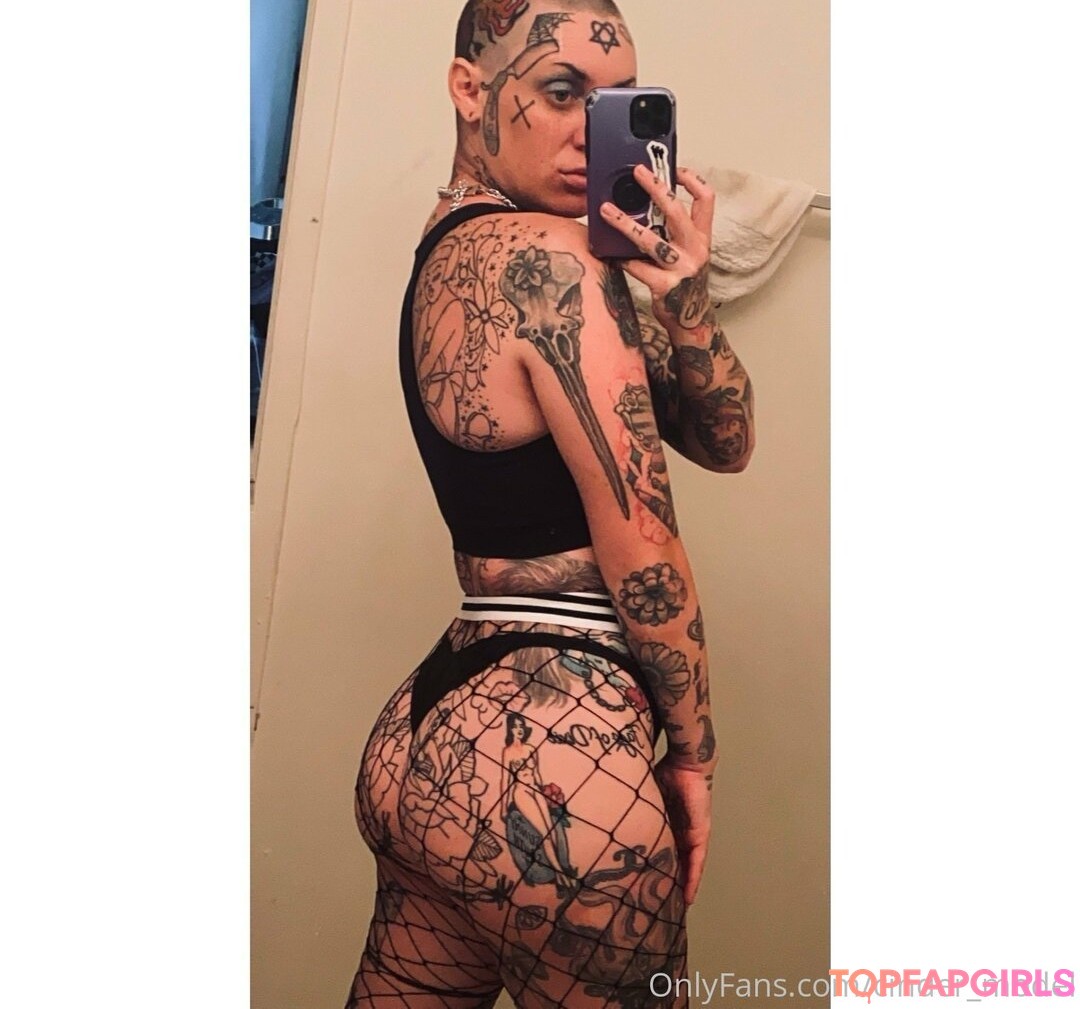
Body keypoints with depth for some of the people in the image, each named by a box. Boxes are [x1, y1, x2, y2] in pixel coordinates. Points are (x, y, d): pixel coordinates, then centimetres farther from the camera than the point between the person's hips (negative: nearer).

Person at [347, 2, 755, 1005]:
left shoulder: (452, 254, 12)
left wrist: (682, 295, -9)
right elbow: (641, 546, -14)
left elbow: (724, 440, 9)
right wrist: (694, 748, 0)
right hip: (551, 751, -9)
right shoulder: (550, 256, -15)